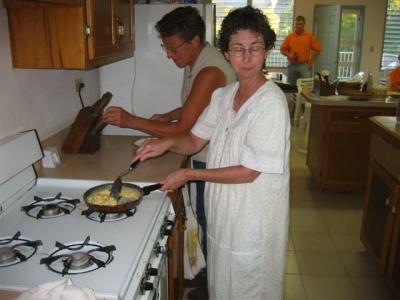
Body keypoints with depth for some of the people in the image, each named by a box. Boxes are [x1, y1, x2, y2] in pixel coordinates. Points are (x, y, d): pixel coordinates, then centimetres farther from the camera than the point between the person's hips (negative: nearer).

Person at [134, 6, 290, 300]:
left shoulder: (271, 102, -22)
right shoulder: (223, 95, 2)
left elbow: (248, 172, -23)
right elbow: (195, 140, 7)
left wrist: (190, 174, -18)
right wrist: (168, 143, -13)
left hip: (253, 219, -7)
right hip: (223, 212, 7)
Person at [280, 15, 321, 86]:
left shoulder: (309, 36, 3)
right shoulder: (289, 37, 7)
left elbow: (317, 49, 6)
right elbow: (282, 50, 7)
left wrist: (312, 61, -1)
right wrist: (289, 55, -11)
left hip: (304, 65, -2)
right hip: (292, 65, 2)